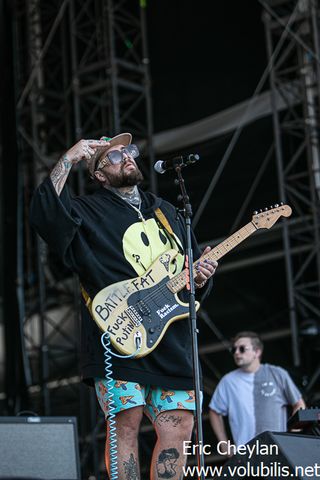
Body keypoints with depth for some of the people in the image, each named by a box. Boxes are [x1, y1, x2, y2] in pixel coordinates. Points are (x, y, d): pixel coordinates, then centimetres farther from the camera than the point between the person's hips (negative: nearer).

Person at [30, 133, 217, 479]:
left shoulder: (167, 212, 23)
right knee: (126, 424, -9)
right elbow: (44, 214, -16)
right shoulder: (89, 211, 5)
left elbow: (194, 263, 29)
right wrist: (69, 159, -14)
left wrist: (200, 276, 5)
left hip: (173, 343, 5)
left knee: (178, 427, 1)